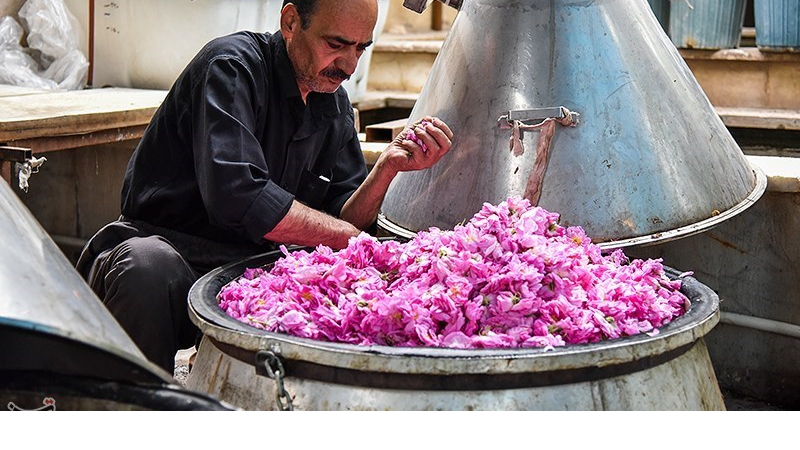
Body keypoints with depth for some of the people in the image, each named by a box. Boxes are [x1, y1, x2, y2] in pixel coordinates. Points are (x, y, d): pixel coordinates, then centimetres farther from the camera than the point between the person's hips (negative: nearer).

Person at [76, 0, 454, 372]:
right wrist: (350, 237, -20)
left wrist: (388, 167, -14)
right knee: (146, 265, -38)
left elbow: (342, 220, 4)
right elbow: (235, 198, -27)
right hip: (169, 247, -5)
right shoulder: (232, 66, -13)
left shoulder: (335, 106, 10)